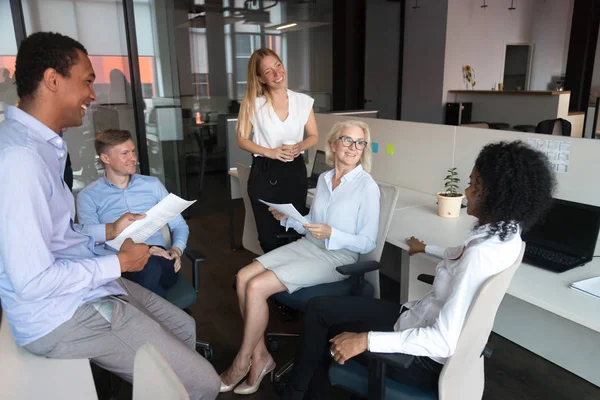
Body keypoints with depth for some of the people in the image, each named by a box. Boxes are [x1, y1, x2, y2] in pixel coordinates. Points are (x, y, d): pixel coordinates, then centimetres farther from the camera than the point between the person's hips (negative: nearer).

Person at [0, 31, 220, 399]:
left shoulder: (42, 143, 5)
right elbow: (33, 282, -27)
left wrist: (109, 231, 7)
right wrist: (120, 263, -16)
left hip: (83, 289, 10)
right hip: (65, 314, -10)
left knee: (185, 328, 23)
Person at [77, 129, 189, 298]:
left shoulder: (152, 184, 16)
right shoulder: (88, 196, 7)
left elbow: (179, 225, 17)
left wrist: (177, 249, -5)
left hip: (159, 260, 2)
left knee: (151, 268, -36)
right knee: (149, 268, -38)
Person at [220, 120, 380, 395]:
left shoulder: (367, 187, -11)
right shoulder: (323, 179, 9)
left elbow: (367, 243, -11)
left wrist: (330, 234, -24)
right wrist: (287, 217, -2)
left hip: (337, 257, -7)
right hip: (307, 246, 7)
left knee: (257, 287, -19)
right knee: (243, 277, -10)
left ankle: (242, 362, 2)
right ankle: (260, 356, 0)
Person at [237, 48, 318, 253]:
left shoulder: (303, 101, 0)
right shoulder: (253, 103, -5)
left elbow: (313, 136, 9)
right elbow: (242, 140, -2)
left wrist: (300, 147, -13)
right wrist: (270, 152, -17)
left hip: (295, 172, 2)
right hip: (264, 173, -1)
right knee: (270, 236, 5)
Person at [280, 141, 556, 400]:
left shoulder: (481, 253, -31)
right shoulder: (506, 232, -2)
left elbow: (443, 342, -33)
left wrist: (366, 340, -32)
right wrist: (426, 249, 37)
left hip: (427, 357, -9)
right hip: (427, 321, 9)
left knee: (319, 310, 4)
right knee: (322, 309, 13)